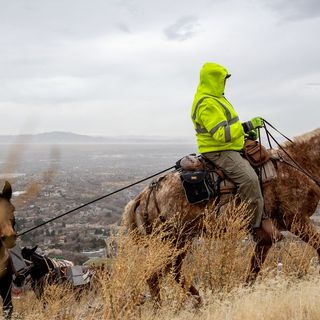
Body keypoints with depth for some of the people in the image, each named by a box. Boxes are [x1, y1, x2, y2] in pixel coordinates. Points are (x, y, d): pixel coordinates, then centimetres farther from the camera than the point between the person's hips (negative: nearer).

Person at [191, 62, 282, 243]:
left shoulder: (214, 99, 17)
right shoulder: (207, 104, -19)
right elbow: (221, 133, -28)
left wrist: (247, 131, 14)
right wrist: (247, 126, -26)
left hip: (230, 148, 12)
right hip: (217, 151, -12)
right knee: (249, 178, -29)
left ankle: (262, 216, 14)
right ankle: (256, 226, -19)